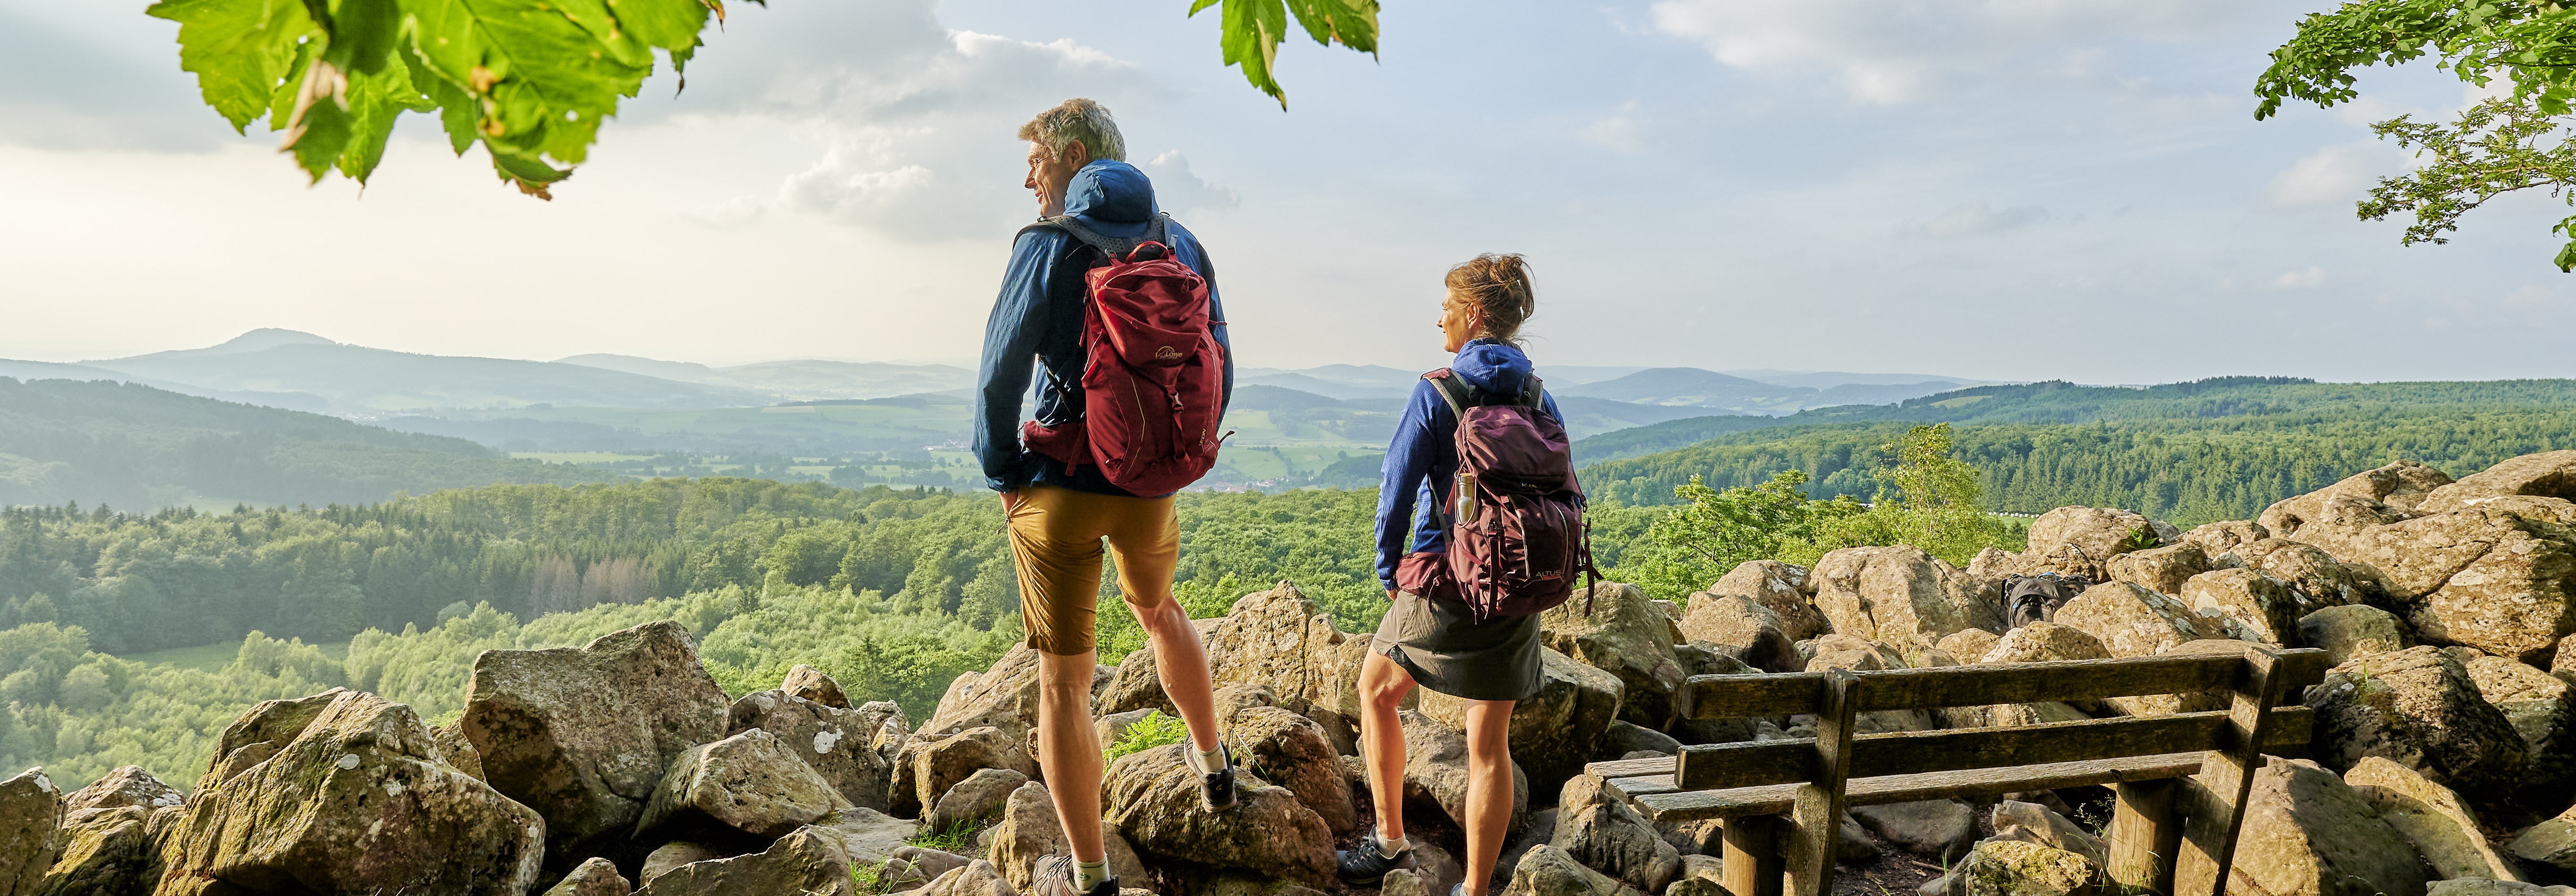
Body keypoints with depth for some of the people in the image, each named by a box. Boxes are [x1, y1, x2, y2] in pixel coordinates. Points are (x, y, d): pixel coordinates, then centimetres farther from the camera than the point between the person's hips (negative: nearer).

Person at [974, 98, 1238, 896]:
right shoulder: (1182, 246, 5)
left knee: (1063, 682, 6)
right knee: (1155, 606, 33)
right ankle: (1214, 767, 44)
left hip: (1062, 487, -5)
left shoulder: (1049, 245, -10)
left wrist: (1003, 474, -1)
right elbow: (1218, 370, 8)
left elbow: (1001, 373, -13)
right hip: (1151, 488, 5)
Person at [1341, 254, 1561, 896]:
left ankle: (1392, 842, 24)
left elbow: (1397, 487, -8)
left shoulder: (1437, 391, -7)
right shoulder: (1542, 400, 6)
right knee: (1489, 746, 9)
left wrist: (1389, 571, 4)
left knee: (1376, 691, 20)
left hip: (1445, 580, -4)